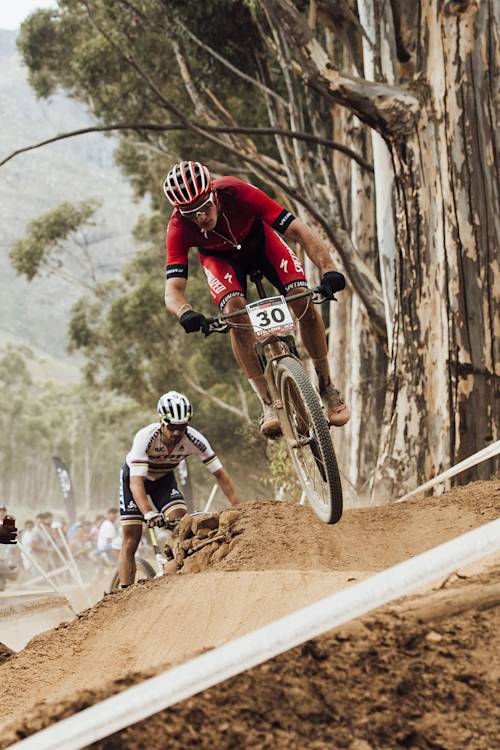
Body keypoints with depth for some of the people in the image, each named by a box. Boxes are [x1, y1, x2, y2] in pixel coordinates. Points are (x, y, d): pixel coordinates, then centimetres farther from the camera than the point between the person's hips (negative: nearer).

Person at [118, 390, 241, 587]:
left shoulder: (194, 439, -29)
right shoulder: (146, 437, -38)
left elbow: (220, 474, -24)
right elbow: (136, 482, -45)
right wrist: (149, 514, -60)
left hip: (163, 477, 3)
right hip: (135, 476, -3)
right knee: (131, 539, -10)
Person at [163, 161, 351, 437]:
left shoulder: (237, 193, -39)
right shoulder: (178, 228, -35)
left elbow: (299, 231, -40)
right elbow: (172, 290, -40)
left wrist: (328, 269, -55)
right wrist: (185, 313, -63)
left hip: (259, 240, 0)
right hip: (220, 257, 0)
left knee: (303, 301, -21)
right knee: (235, 311, -28)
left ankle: (327, 388, -2)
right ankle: (269, 404, -19)